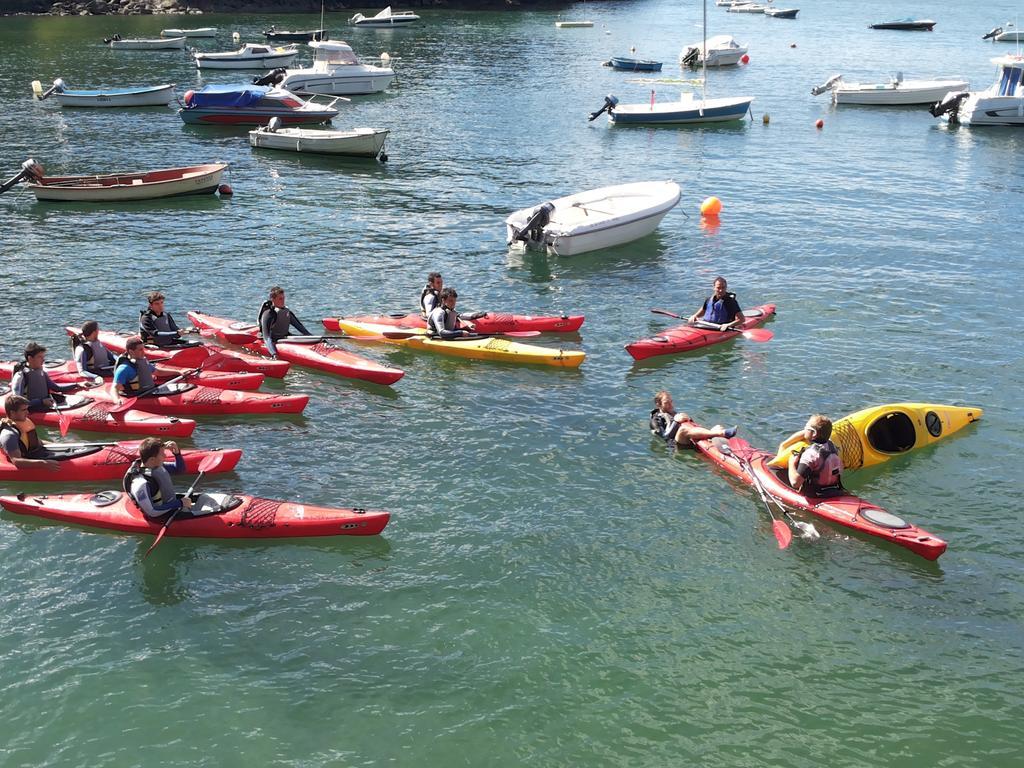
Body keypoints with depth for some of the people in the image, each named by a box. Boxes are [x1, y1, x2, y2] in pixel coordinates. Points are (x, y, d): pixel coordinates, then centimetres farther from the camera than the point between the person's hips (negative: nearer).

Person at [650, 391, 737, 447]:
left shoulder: (676, 415, 36)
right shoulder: (656, 419, 17)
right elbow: (665, 436, -1)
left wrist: (688, 420, 9)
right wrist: (675, 422, -5)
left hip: (692, 440, 6)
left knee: (719, 427, -13)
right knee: (683, 428, -40)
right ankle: (720, 433, -57)